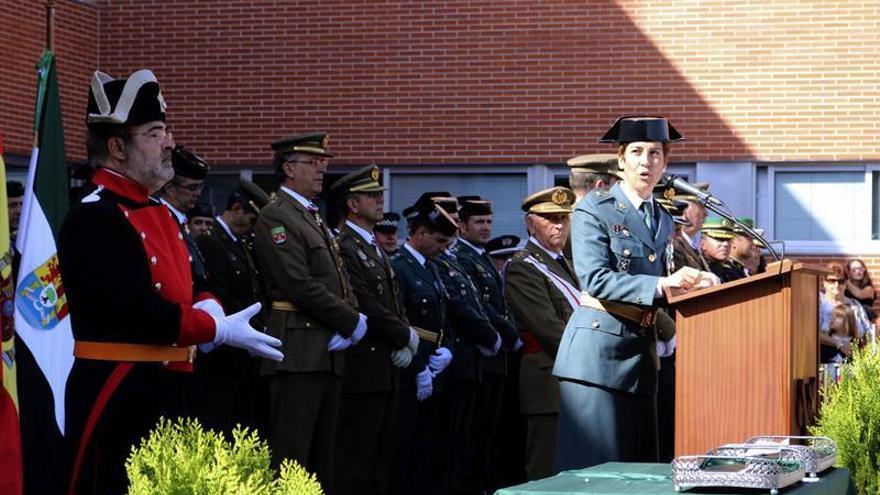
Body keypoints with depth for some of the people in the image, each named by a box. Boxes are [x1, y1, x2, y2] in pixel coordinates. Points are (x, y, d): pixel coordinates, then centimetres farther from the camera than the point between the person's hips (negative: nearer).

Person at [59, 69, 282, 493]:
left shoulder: (159, 213, 15)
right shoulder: (92, 219, -16)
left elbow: (189, 288, 20)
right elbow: (140, 314, -23)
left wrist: (208, 309, -4)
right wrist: (220, 331, -15)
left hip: (164, 393, 10)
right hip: (116, 398, -10)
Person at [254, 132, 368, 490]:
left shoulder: (314, 219, 20)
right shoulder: (276, 217, -9)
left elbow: (340, 281, 18)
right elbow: (301, 286, -18)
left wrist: (353, 320, -3)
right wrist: (352, 323, -10)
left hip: (329, 352, 10)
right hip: (299, 353, -9)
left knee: (322, 457, 10)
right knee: (291, 459, -10)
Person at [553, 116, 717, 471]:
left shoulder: (663, 221, 18)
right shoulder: (594, 208, -4)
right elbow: (594, 278, -16)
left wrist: (690, 285, 0)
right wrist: (663, 284, -23)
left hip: (641, 354, 7)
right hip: (598, 350, -7)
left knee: (639, 465, 5)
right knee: (593, 467, -9)